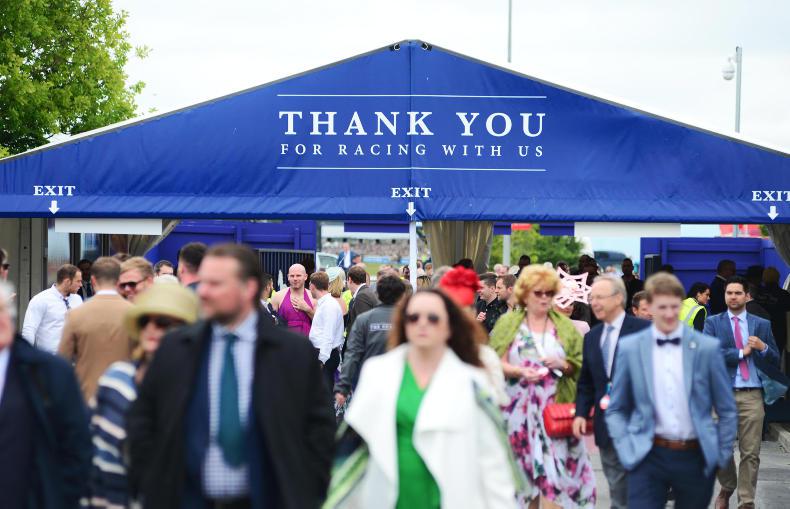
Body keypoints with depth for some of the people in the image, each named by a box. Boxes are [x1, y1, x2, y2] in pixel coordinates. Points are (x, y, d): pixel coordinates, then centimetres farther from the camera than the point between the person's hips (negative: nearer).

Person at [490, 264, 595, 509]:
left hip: (555, 409, 0)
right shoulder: (508, 323, 5)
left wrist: (563, 364, -12)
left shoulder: (564, 326, 10)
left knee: (555, 466, -8)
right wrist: (520, 372, -17)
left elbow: (580, 364, 9)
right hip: (519, 409, 0)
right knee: (524, 467, 3)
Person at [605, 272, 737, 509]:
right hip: (648, 456, -1)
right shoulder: (629, 348, 1)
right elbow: (615, 409, 8)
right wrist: (626, 450, -3)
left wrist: (722, 456, 2)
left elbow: (726, 409, 6)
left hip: (695, 457, 1)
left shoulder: (708, 347, -1)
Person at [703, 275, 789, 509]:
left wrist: (763, 348, -10)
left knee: (751, 454, -2)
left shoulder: (762, 325, 10)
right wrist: (741, 352, -8)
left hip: (752, 396, 0)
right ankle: (727, 488, 33)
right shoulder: (713, 323, 6)